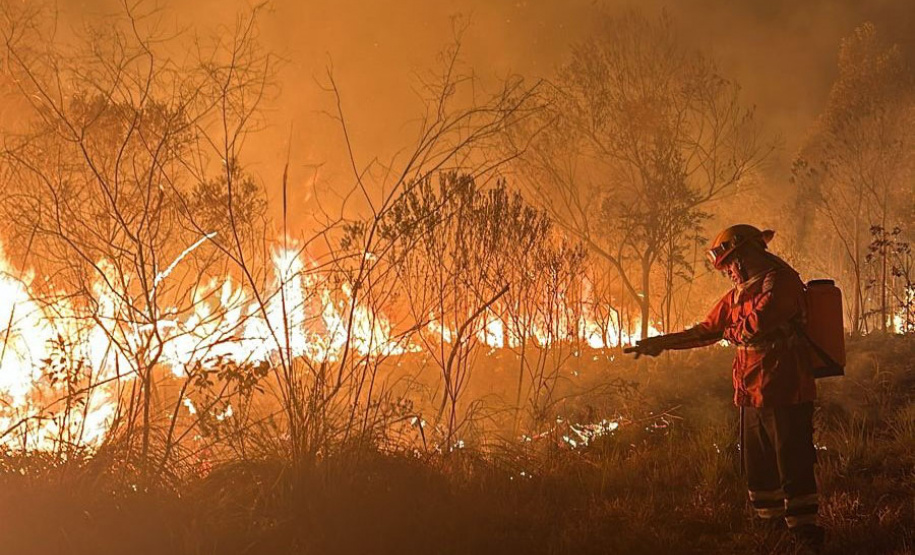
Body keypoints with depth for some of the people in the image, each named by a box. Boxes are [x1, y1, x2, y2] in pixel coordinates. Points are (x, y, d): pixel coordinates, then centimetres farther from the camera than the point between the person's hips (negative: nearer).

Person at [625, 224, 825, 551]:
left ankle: (806, 538, -3)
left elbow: (756, 325, -22)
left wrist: (731, 333, -1)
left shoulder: (780, 281, -10)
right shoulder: (739, 294, 19)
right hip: (753, 395, 9)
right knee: (758, 471, 12)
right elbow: (706, 331, 25)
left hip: (785, 393, -9)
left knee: (794, 469, -7)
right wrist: (660, 343, 22)